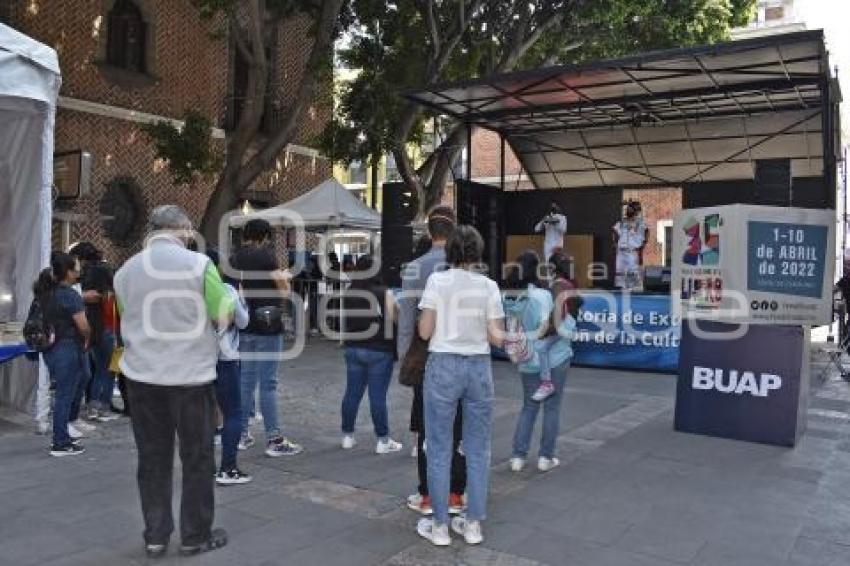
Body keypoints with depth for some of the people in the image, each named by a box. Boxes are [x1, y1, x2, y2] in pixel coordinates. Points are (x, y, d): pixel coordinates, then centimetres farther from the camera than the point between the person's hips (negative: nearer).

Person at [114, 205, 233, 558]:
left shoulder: (125, 271, 3)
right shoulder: (199, 264, -11)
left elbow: (129, 321, 10)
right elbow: (224, 318, -8)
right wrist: (230, 298, 12)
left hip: (142, 375, 4)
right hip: (192, 375, -4)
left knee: (152, 458, 14)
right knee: (197, 457, 10)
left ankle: (155, 536, 22)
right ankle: (195, 536, 19)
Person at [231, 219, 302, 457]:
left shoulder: (235, 259, 8)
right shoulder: (265, 255, -11)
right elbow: (284, 289, -8)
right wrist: (285, 275, 12)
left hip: (243, 326, 7)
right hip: (267, 326, -7)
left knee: (245, 380, 13)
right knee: (268, 383, -4)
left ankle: (242, 435, 21)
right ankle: (274, 440, 1)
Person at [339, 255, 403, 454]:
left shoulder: (347, 294, 2)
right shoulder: (384, 294, -14)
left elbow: (344, 322, 11)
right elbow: (396, 318, -9)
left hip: (353, 349, 5)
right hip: (379, 351, -5)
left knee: (352, 393, 12)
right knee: (378, 396, -1)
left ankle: (347, 436, 21)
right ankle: (383, 440, 6)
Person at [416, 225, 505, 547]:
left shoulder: (436, 280, -5)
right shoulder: (489, 286, 1)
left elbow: (424, 332, -8)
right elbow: (496, 338, -1)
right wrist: (507, 336, 20)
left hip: (443, 366, -2)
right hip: (479, 367, 3)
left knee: (439, 449, 7)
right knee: (478, 450, 13)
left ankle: (440, 526, 16)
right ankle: (473, 524, 21)